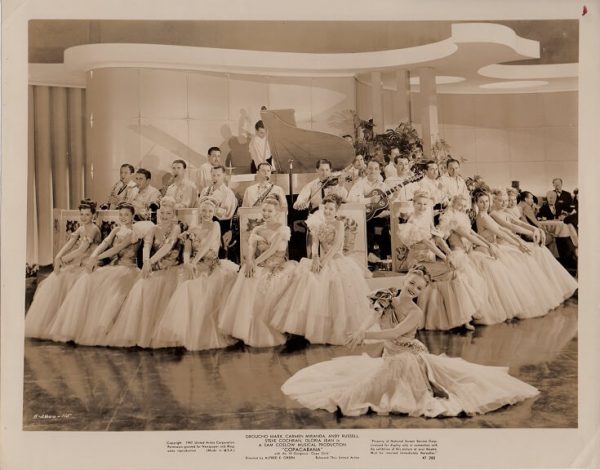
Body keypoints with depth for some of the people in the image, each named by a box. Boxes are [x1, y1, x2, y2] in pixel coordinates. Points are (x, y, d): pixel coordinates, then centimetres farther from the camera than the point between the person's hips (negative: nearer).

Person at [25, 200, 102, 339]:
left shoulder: (93, 229, -9)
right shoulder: (80, 229, 16)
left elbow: (82, 250, -16)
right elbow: (69, 245, 4)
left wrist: (62, 259, -10)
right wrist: (58, 257, -14)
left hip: (86, 266, -8)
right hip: (75, 264, 8)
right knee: (54, 283, -4)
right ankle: (44, 324, 1)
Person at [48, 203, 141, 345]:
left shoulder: (133, 233, -2)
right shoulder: (116, 230, 17)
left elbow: (118, 248, -16)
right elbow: (104, 244, 2)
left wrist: (97, 258, -25)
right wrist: (93, 257, -18)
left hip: (127, 269, -6)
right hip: (113, 266, 6)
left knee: (106, 284, -33)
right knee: (87, 281, -18)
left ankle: (97, 331, -31)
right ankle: (77, 326, -21)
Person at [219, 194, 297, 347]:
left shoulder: (283, 229, 2)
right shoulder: (256, 230, 15)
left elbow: (272, 250, -10)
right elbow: (251, 248, -2)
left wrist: (256, 262, -19)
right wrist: (250, 261, -23)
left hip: (276, 267, -3)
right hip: (258, 266, 3)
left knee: (263, 288, -30)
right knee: (246, 284, -26)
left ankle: (264, 334, -18)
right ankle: (247, 329, -19)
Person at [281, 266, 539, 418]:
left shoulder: (416, 313, -17)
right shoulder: (385, 299, -6)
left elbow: (395, 333, -31)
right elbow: (372, 314, -26)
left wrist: (364, 335, -40)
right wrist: (361, 329, -49)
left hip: (411, 360, -4)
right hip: (389, 359, 4)